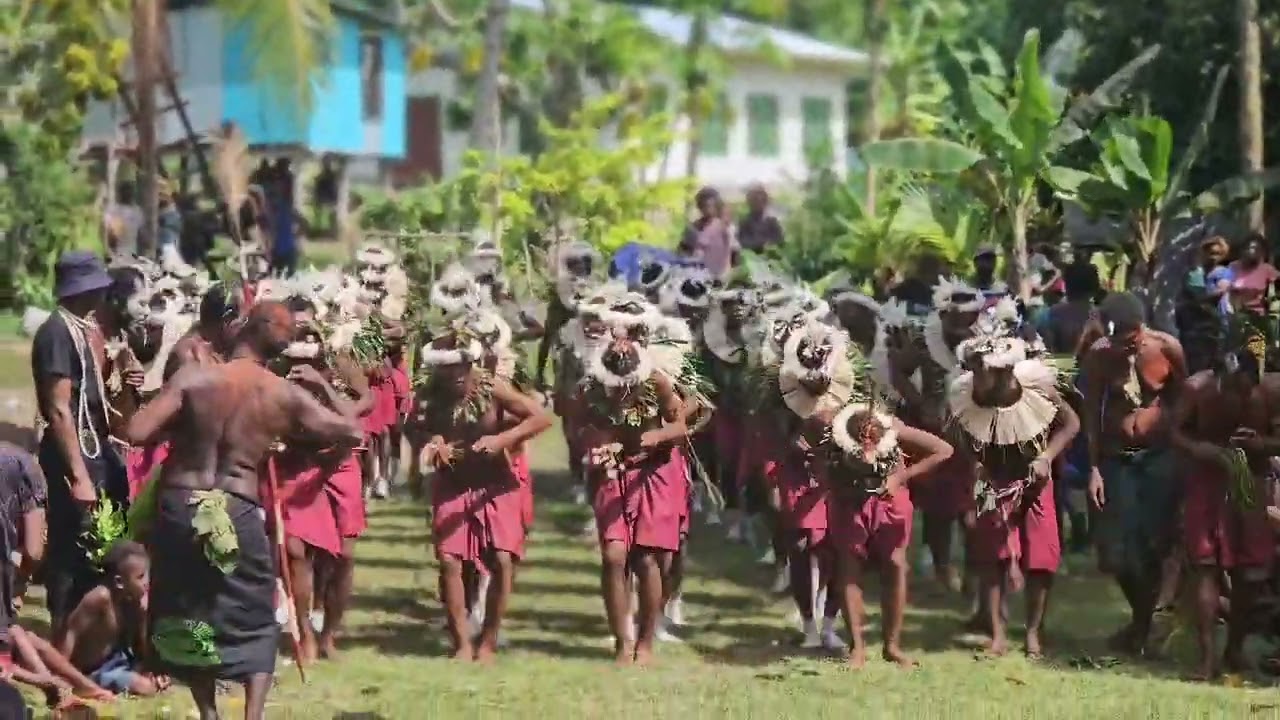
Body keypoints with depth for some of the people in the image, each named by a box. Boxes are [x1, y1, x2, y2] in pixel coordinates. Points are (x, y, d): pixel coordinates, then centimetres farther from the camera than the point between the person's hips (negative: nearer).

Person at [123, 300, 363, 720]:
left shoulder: (192, 379, -9)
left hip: (179, 506, 0)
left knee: (187, 612, 18)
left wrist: (176, 424, 5)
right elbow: (352, 434, 5)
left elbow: (137, 433, -15)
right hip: (240, 512, 0)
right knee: (257, 621, 13)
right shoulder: (286, 396, -3)